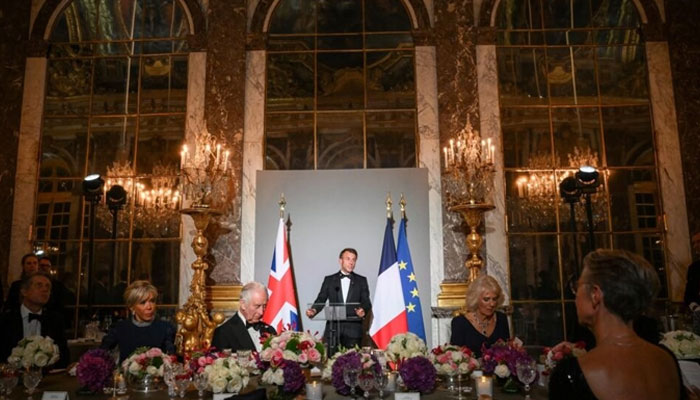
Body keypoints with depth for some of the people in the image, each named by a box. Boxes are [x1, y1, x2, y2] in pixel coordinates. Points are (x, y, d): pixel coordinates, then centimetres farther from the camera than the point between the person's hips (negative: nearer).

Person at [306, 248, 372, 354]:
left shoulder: (361, 281, 12)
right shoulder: (329, 280, 12)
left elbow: (366, 302, 5)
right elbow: (321, 300, 8)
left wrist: (363, 310, -17)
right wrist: (313, 310, -12)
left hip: (353, 330, 0)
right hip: (333, 328, 0)